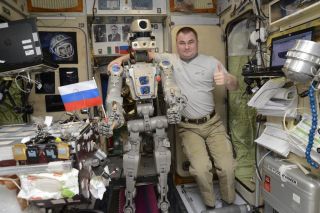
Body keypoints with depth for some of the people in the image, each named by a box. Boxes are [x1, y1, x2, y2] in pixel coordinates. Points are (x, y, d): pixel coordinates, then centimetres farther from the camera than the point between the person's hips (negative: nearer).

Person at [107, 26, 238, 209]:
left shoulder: (211, 62, 1)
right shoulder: (170, 59, 1)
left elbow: (235, 86, -1)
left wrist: (227, 80, -25)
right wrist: (121, 58, -8)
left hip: (213, 123, 1)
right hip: (188, 127, -1)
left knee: (227, 166, -8)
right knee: (201, 168, -18)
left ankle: (230, 202, 24)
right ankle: (209, 202, 14)